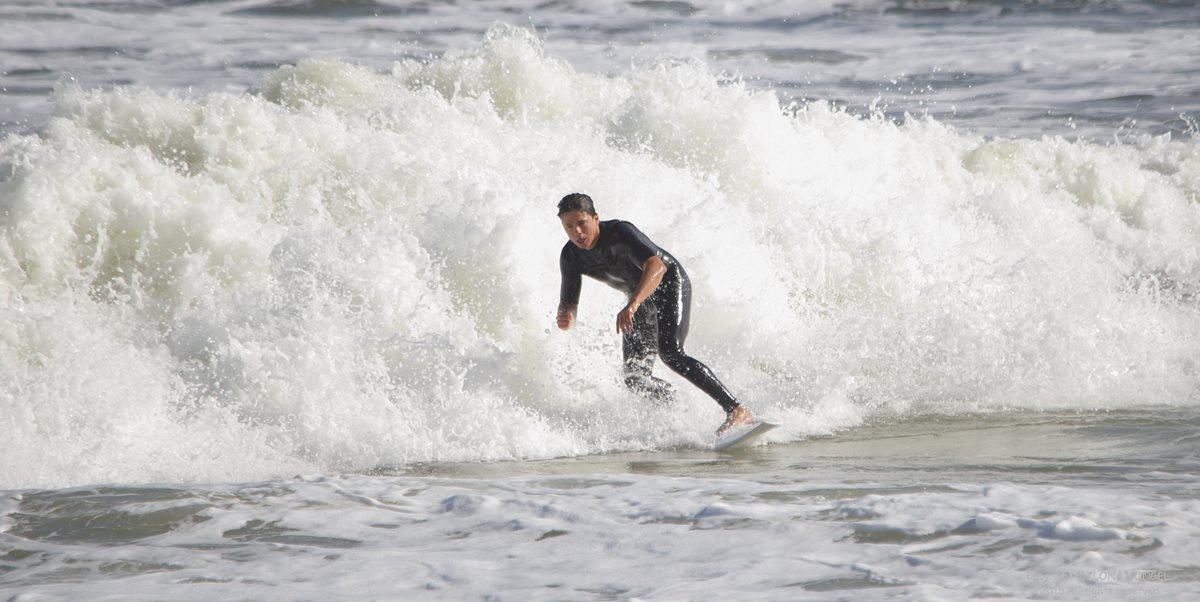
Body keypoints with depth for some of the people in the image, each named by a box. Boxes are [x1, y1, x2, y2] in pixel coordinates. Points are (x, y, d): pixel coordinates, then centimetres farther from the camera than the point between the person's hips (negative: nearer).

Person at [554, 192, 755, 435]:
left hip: (669, 282, -7)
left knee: (670, 353, -30)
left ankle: (737, 410, -36)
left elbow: (656, 266, -46)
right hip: (641, 300, 7)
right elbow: (568, 302, -7)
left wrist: (633, 305, -61)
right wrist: (565, 316, -34)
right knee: (636, 379, -2)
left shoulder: (620, 233, -31)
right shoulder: (571, 256, -10)